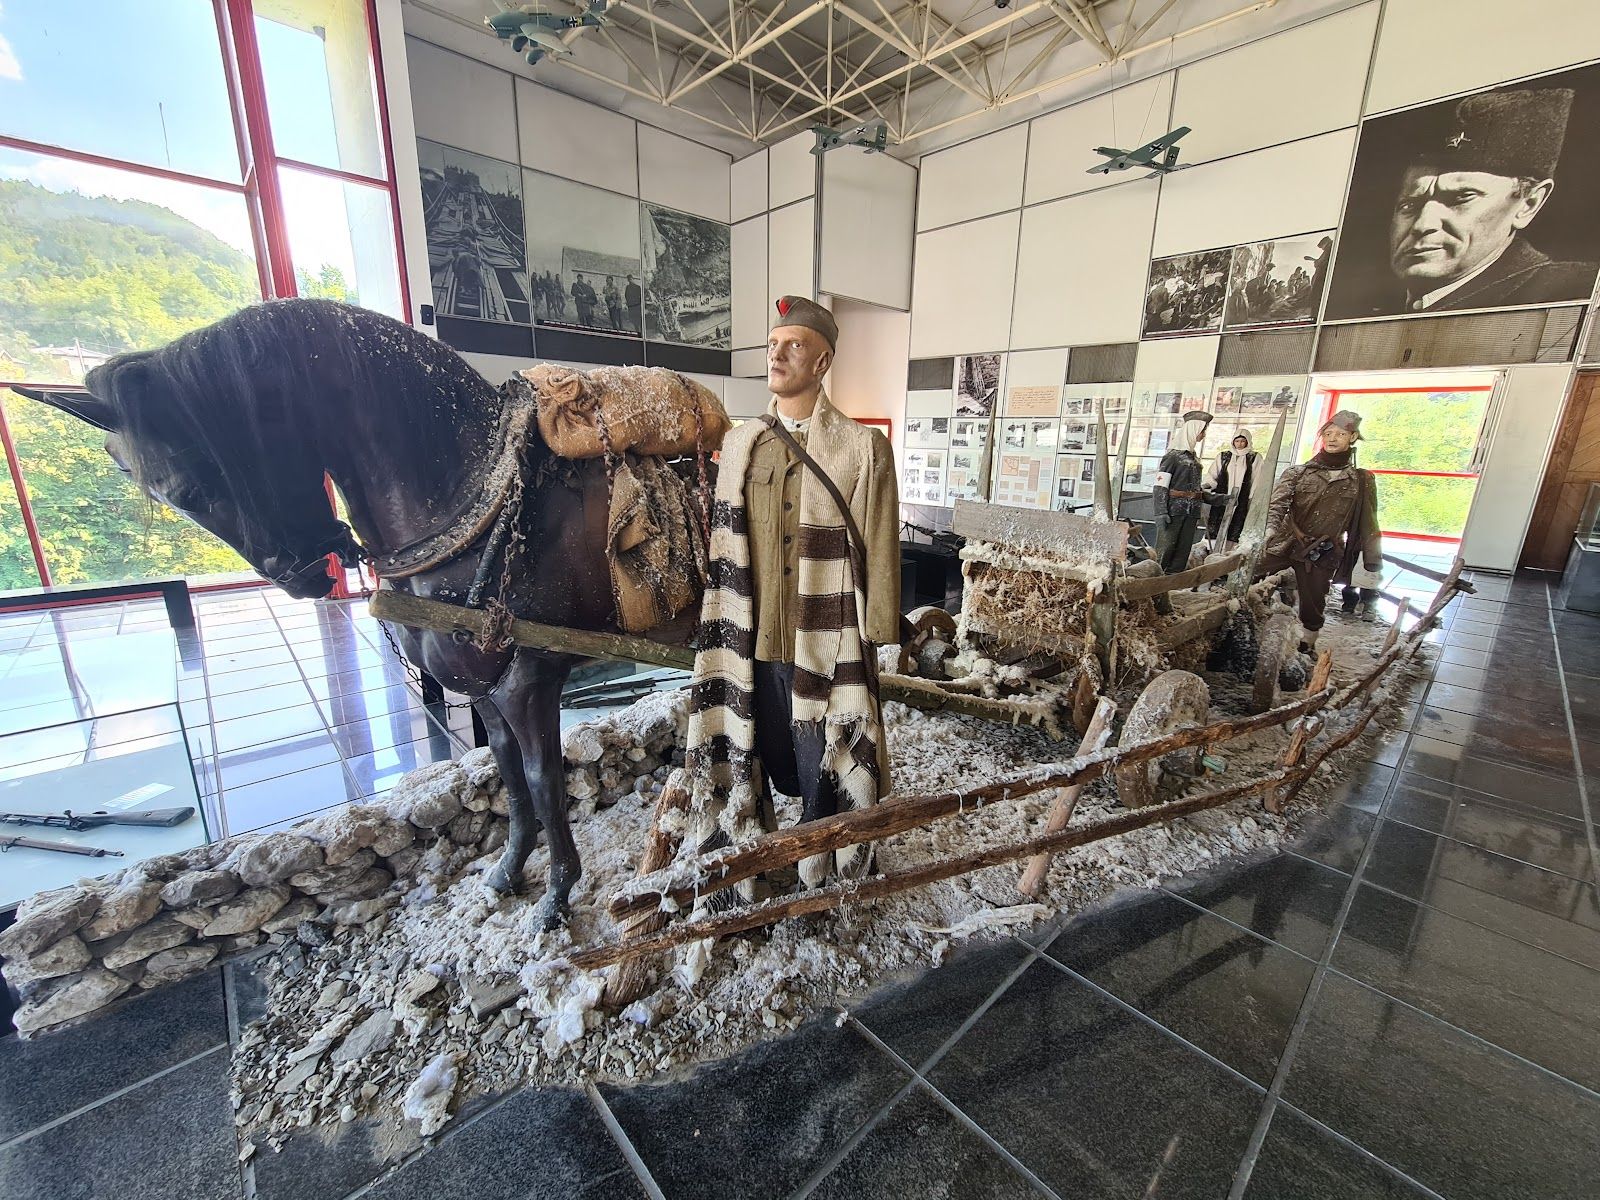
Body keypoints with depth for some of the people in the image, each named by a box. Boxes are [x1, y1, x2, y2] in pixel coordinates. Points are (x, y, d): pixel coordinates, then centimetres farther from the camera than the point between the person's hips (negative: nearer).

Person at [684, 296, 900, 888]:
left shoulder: (861, 447, -6)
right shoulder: (740, 443, 6)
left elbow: (879, 549, -5)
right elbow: (723, 543, 9)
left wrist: (875, 634, -5)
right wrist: (721, 627, 11)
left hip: (825, 640, -3)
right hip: (752, 637, 3)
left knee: (819, 760, 13)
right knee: (765, 750, 19)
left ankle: (819, 864, 39)